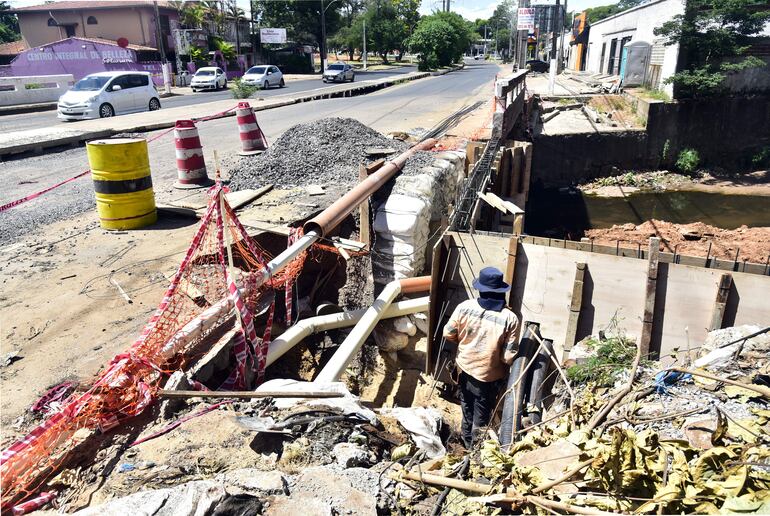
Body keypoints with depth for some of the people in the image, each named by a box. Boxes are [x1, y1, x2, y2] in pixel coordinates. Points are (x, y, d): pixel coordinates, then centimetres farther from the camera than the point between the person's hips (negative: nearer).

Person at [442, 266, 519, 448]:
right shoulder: (509, 318, -25)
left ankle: (467, 440, 52)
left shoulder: (464, 307, -19)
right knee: (481, 417, 21)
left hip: (465, 367, 3)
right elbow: (508, 356, -22)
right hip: (488, 376, -3)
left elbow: (448, 334, -7)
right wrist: (502, 362, 1)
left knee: (467, 408, 30)